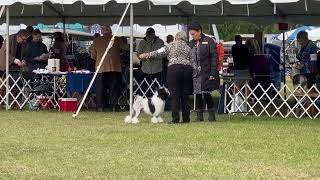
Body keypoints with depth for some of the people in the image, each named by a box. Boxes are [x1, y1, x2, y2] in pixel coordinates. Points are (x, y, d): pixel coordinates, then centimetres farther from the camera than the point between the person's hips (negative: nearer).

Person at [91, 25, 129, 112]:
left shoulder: (96, 41, 6)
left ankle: (100, 106, -2)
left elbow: (93, 56, 12)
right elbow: (127, 48, 9)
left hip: (101, 68, 0)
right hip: (114, 67, 0)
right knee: (114, 87, 6)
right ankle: (114, 106, 4)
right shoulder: (116, 40, 2)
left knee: (101, 88, 3)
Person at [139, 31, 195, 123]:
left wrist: (146, 55, 12)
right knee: (185, 96, 8)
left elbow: (159, 53, 3)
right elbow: (193, 63, 12)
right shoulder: (188, 48, 15)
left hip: (174, 69, -4)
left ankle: (175, 118, -8)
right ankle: (186, 118, 7)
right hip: (187, 70, 4)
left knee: (175, 96, -3)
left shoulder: (171, 45, 5)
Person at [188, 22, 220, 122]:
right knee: (198, 95, 5)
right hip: (194, 73, 5)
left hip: (206, 73, -5)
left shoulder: (209, 41, -4)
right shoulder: (191, 44, 12)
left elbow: (214, 58, -7)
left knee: (206, 93, -8)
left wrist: (213, 73, -13)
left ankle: (211, 114, 4)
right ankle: (199, 116, 11)